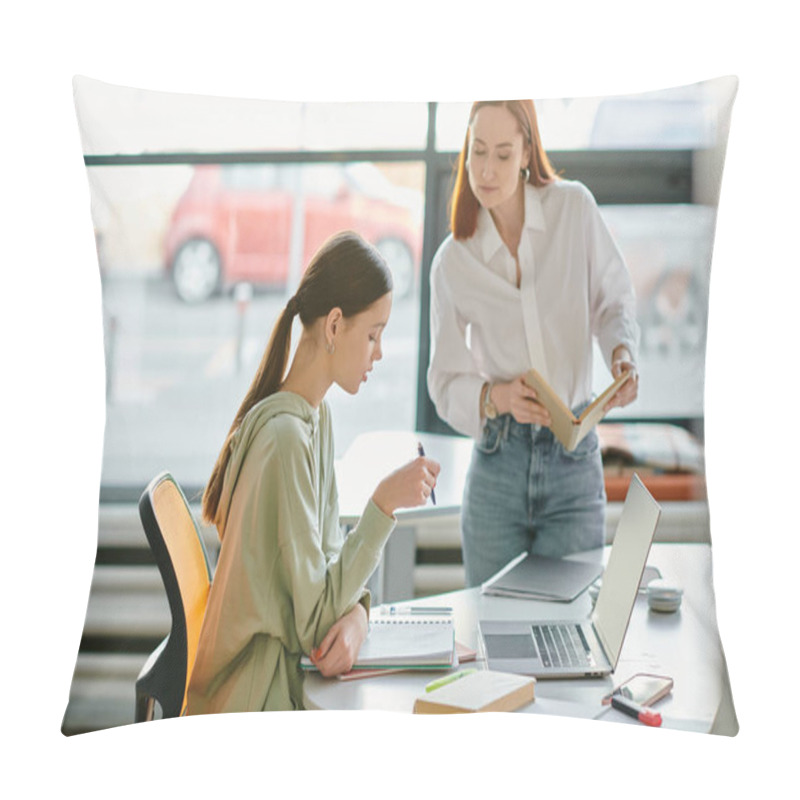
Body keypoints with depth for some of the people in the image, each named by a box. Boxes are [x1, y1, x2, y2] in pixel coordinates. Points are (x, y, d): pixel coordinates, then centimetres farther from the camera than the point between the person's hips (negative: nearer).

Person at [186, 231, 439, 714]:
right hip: (252, 698, -8)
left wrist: (355, 612, -11)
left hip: (286, 669, 8)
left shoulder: (317, 415, 5)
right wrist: (384, 503, -22)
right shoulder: (284, 436, -24)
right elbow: (314, 621, -20)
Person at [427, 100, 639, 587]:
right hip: (498, 462, 1)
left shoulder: (575, 207, -3)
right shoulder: (453, 261, -1)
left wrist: (622, 352, -11)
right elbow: (446, 386, 1)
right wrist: (498, 396, -19)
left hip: (575, 461, -1)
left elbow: (614, 300, 10)